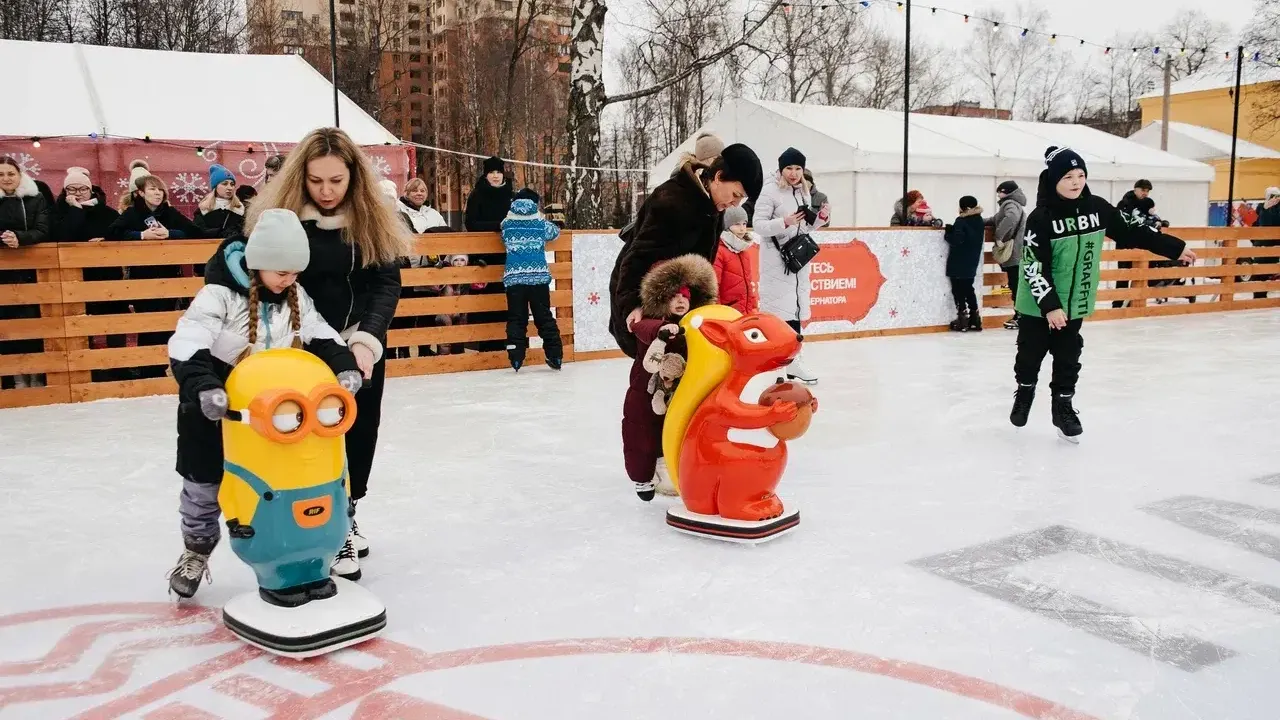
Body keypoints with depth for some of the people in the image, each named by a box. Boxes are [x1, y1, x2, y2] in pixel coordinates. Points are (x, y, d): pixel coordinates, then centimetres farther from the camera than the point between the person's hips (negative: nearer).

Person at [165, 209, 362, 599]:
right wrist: (203, 387, -47)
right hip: (213, 408, -4)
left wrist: (345, 366, -20)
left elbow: (321, 336, -3)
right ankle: (196, 547, 31)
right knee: (204, 479, 10)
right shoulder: (220, 294, -24)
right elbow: (187, 344, -33)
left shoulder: (296, 297, -6)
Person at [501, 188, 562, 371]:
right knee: (544, 317, 6)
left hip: (514, 278, 0)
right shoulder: (541, 224, 4)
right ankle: (555, 357, 6)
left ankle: (516, 359, -1)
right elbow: (556, 232, 23)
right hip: (539, 276, 0)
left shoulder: (507, 225, 5)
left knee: (516, 319, 4)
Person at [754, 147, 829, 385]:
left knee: (796, 307, 9)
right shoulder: (770, 191, -9)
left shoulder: (805, 193, 13)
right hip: (776, 259, -7)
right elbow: (759, 225, -14)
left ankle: (794, 361, 15)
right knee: (781, 308, -8)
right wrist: (785, 222, -26)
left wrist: (821, 218, 1)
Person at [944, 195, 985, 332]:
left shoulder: (961, 221, -16)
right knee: (968, 289, 15)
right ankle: (975, 319, 15)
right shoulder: (979, 221, 8)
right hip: (971, 262, 7)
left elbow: (956, 240, -25)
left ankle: (962, 320, 1)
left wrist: (948, 233, -7)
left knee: (958, 290, 1)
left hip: (959, 263, -7)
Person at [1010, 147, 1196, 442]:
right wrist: (1049, 305, -26)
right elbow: (1034, 268, -21)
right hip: (1038, 304, -3)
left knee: (1068, 356, 9)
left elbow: (1131, 232, 8)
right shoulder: (1040, 218, -19)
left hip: (1075, 302, 4)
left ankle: (1063, 404, 24)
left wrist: (1174, 248, 9)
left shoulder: (1098, 208, -4)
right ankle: (1025, 390, 36)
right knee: (1031, 352, 9)